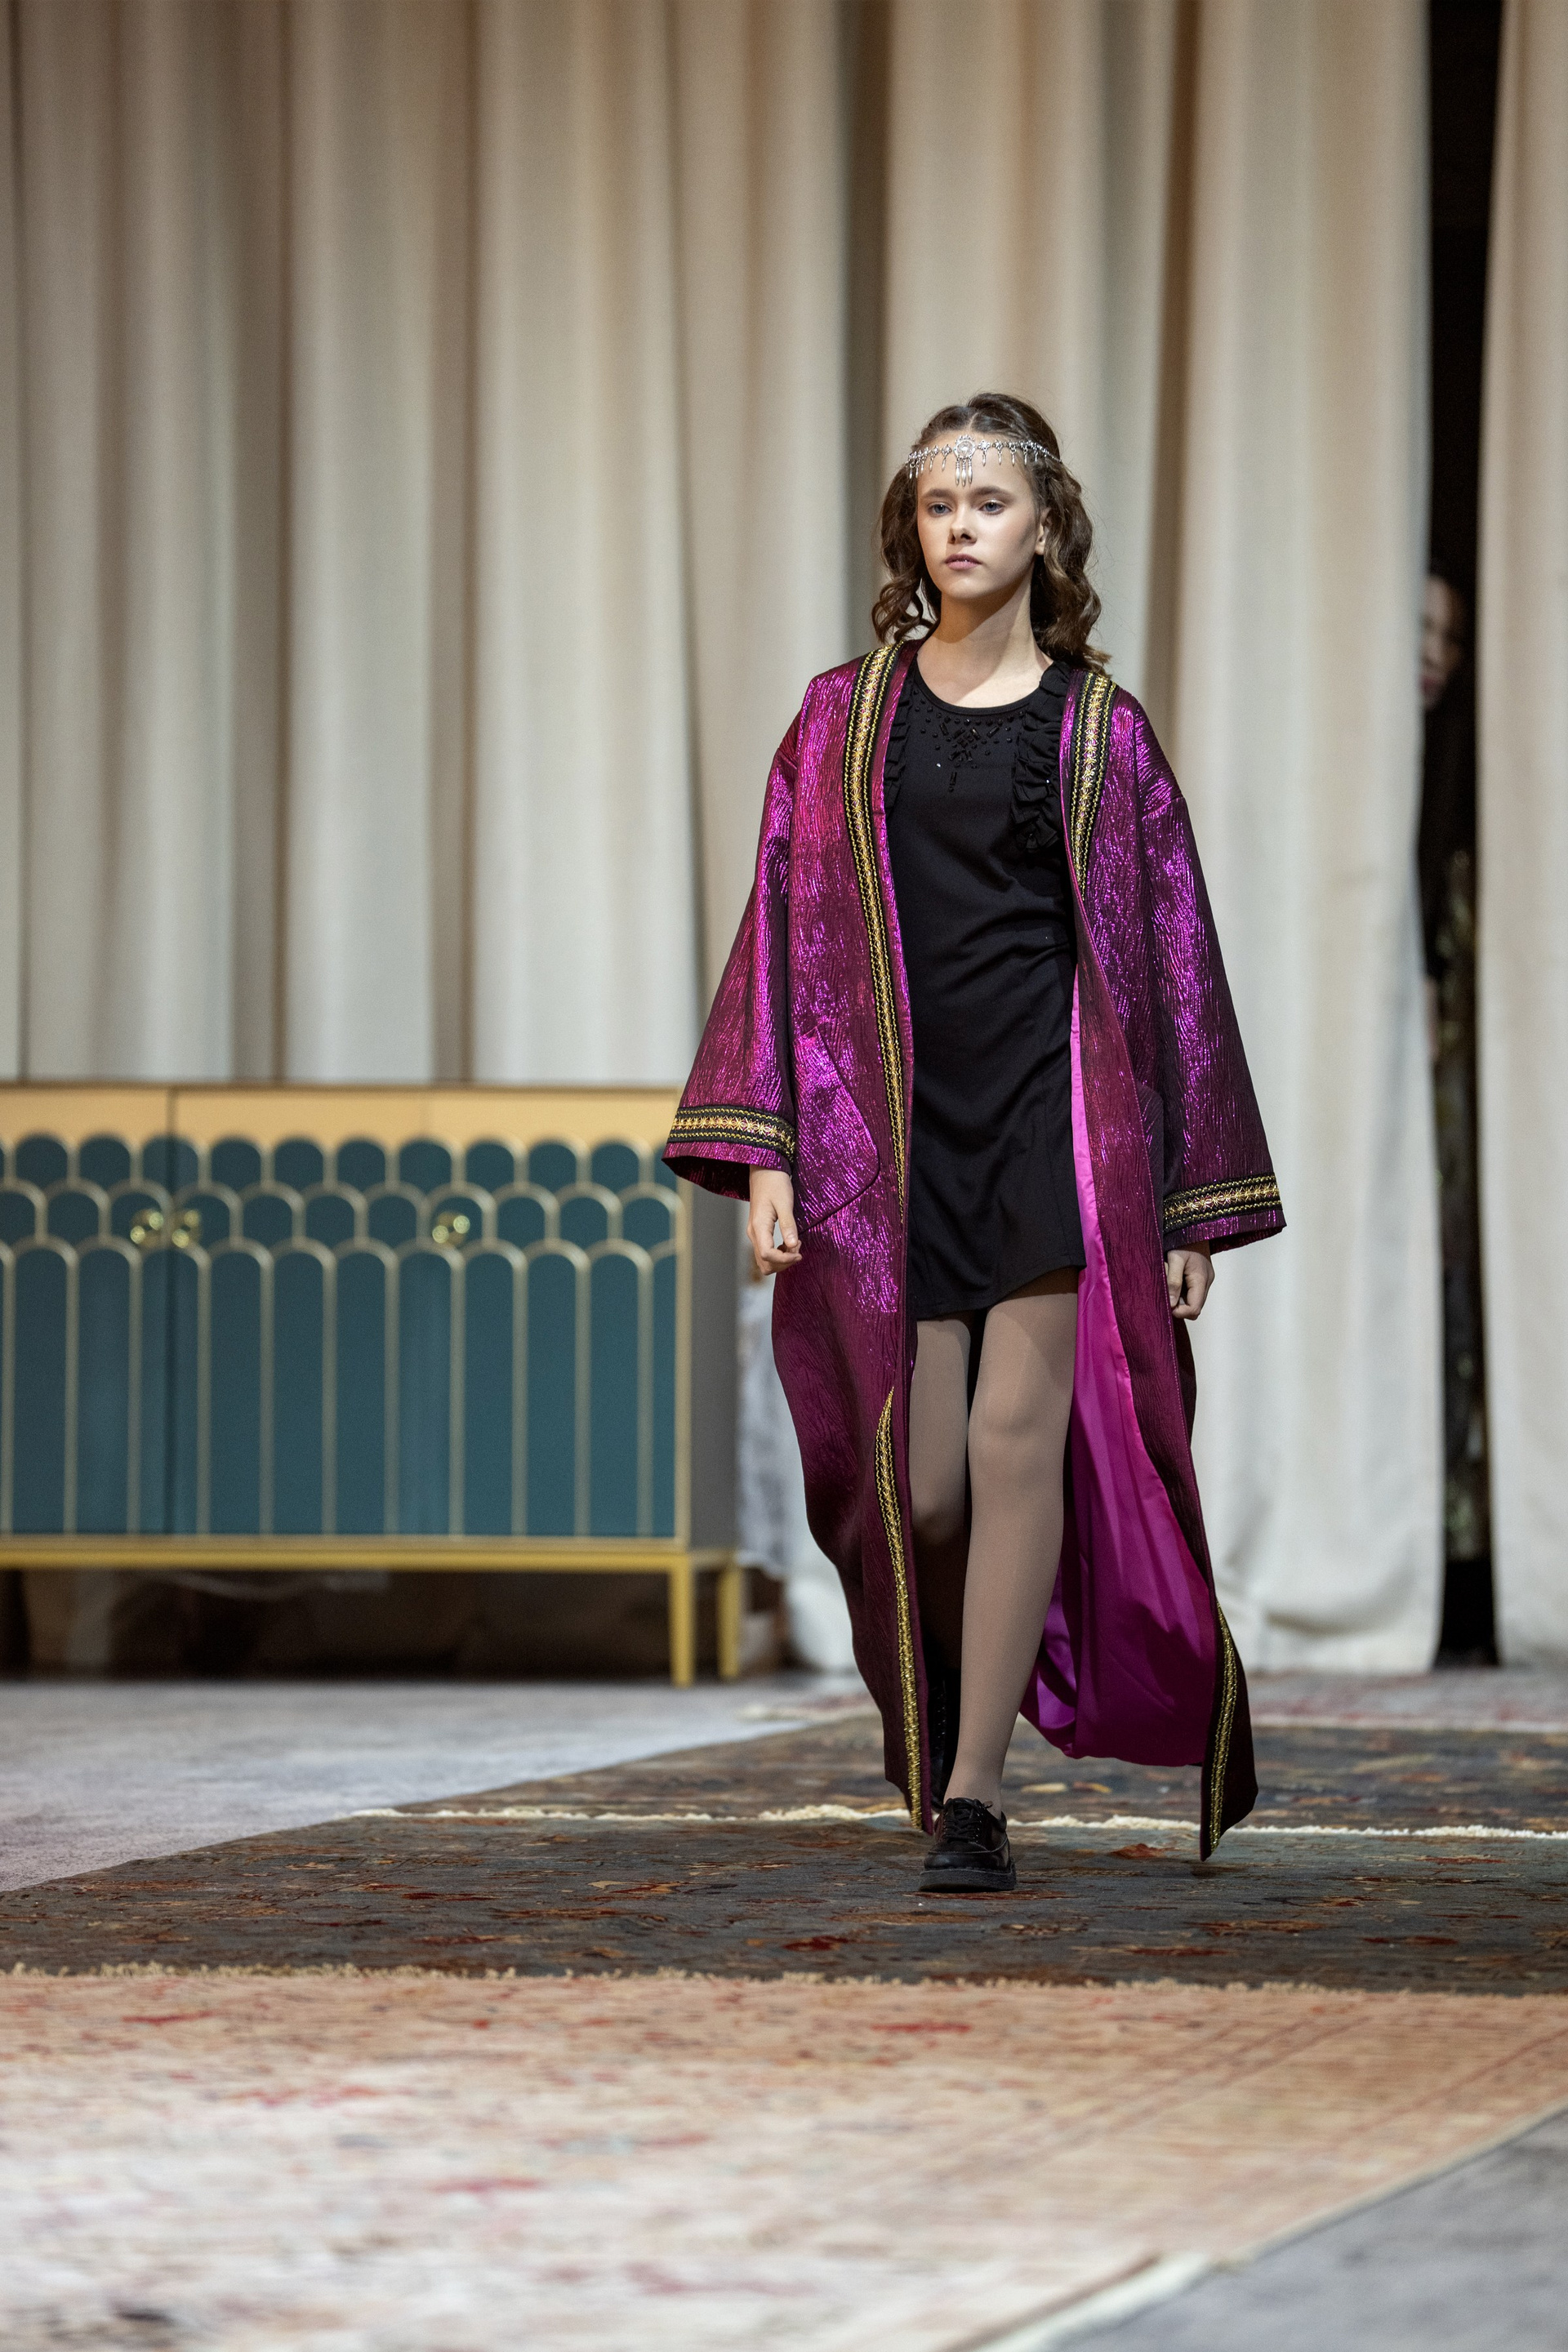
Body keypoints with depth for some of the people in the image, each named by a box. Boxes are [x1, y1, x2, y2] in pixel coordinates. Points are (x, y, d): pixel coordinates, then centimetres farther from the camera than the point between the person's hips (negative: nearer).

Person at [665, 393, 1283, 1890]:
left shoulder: (1096, 732, 5)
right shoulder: (846, 717, 10)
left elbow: (1173, 962, 6)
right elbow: (787, 935, 7)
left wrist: (1194, 1202, 3)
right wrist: (765, 1157, -3)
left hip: (1055, 1109, -2)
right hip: (893, 1122, 2)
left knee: (1015, 1434, -14)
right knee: (919, 1482, -1)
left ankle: (972, 1797, -13)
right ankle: (942, 1736, 28)